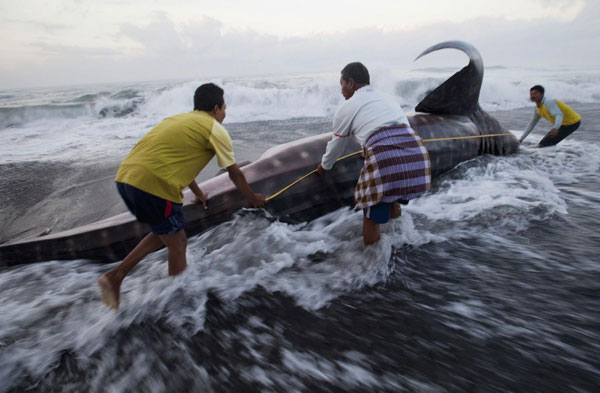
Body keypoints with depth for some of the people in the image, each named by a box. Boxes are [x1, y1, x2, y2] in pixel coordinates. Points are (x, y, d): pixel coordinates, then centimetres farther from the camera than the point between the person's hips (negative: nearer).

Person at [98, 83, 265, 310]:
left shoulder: (180, 119, 26)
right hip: (153, 183, -8)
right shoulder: (215, 129, 2)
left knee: (164, 233, 24)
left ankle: (115, 276, 24)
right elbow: (235, 174, 8)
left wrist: (198, 193, 46)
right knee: (177, 244, 9)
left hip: (126, 176, 9)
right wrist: (253, 198, 25)